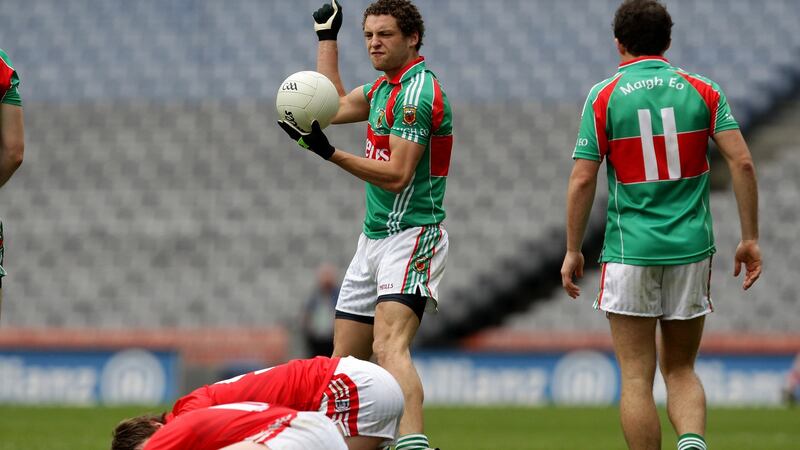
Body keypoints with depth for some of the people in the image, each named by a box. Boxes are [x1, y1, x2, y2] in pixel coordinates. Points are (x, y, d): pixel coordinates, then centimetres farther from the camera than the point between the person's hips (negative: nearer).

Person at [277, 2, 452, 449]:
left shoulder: (419, 91, -14)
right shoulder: (385, 86, 14)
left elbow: (397, 175, -19)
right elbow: (335, 106, 31)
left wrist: (330, 153, -23)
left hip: (412, 236, -10)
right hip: (374, 239, 10)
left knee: (389, 346, -29)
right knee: (345, 359, 7)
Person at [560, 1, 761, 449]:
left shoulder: (604, 96, -2)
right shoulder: (703, 91, 4)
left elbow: (582, 181, -5)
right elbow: (743, 163, -4)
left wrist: (573, 251, 4)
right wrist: (750, 239, 2)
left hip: (630, 252, -3)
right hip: (691, 250, 3)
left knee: (637, 378, 2)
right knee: (681, 370, 13)